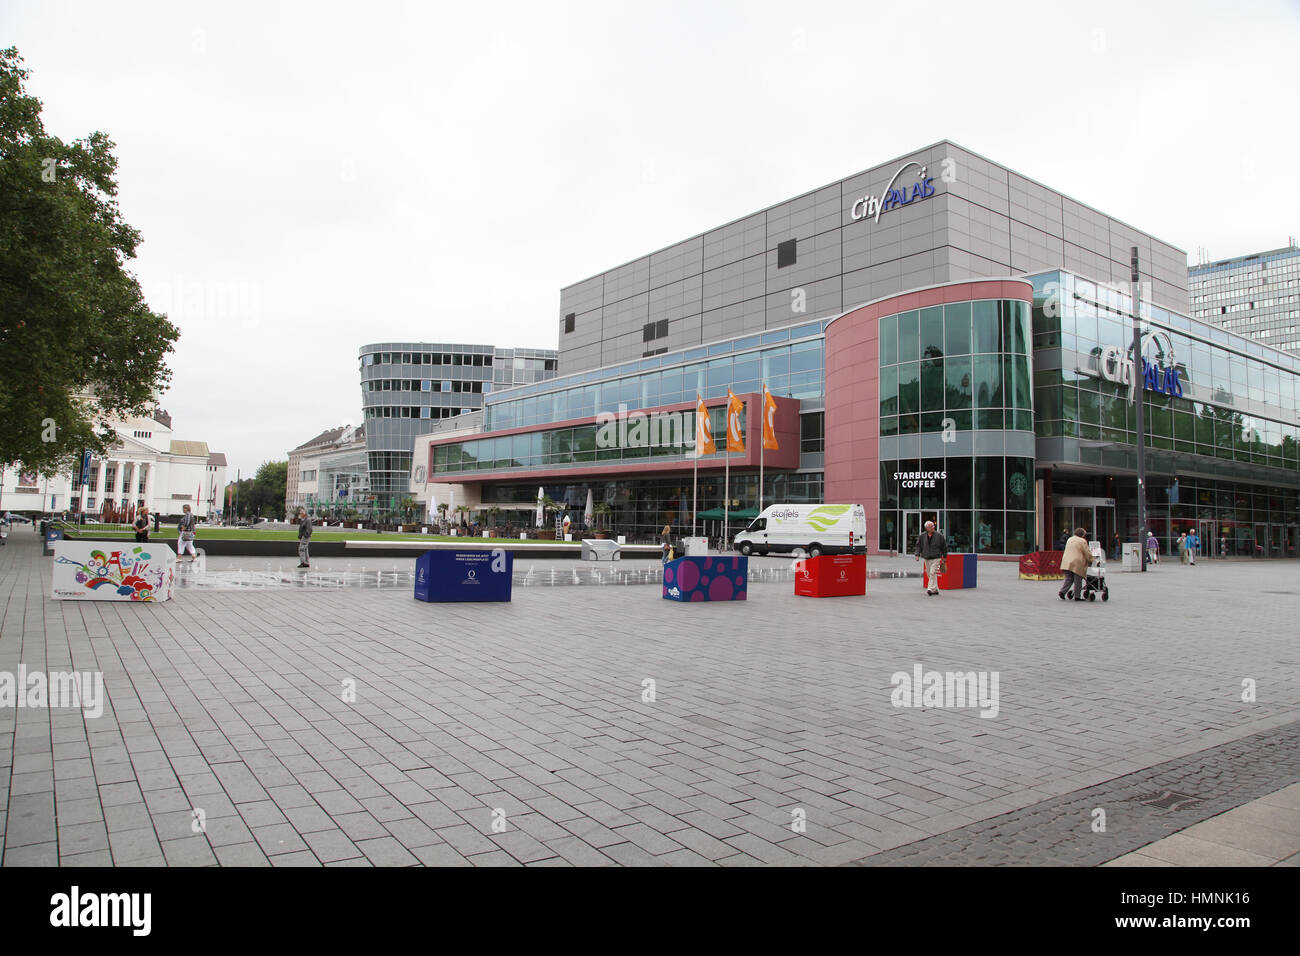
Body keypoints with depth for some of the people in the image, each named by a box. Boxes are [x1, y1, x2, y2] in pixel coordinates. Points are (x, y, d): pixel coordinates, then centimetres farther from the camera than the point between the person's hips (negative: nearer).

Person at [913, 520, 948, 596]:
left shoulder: (939, 535, -4)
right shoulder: (922, 536, 2)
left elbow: (944, 546, 5)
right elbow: (918, 545, 9)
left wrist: (944, 557, 8)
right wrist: (917, 555, -3)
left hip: (936, 558, -4)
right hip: (927, 558, 4)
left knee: (932, 573, -16)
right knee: (929, 574, 8)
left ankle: (931, 589, -17)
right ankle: (935, 589, 20)